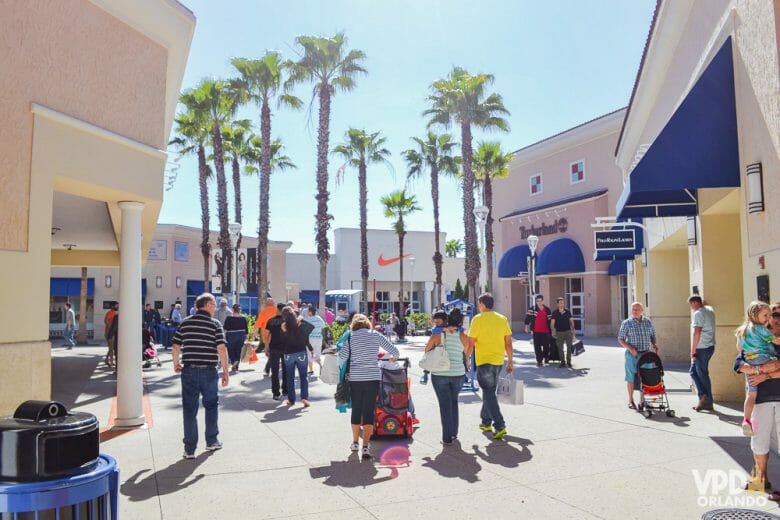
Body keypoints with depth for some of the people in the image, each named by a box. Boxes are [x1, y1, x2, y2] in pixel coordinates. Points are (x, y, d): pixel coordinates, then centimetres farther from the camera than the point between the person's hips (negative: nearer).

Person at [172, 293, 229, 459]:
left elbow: (176, 346, 5)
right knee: (211, 405, 18)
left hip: (189, 371, 2)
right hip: (209, 371, -2)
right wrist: (225, 371, -5)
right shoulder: (215, 324, -5)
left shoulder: (185, 322, 4)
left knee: (189, 409, 6)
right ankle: (212, 441, 26)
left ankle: (189, 449, 9)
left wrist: (176, 363, 22)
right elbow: (221, 348, -12)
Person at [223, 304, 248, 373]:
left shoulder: (229, 318, -12)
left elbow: (225, 327, -9)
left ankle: (234, 361, -15)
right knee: (238, 350, 10)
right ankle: (236, 366, 14)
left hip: (231, 336, -4)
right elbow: (246, 328, 4)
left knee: (230, 349, 10)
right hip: (241, 335, 4)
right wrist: (245, 336, 13)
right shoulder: (243, 317, 0)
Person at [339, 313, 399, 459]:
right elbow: (394, 350, 3)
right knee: (369, 411, 3)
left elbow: (342, 357, -5)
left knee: (356, 410, 16)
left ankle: (355, 442, 29)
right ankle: (366, 446, -4)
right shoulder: (375, 335, 1)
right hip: (372, 378, -1)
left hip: (355, 378, 1)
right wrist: (393, 358, 25)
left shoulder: (350, 337, 0)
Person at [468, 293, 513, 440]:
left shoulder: (478, 319, -10)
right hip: (499, 361, 6)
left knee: (489, 393, -3)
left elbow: (471, 343, -10)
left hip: (484, 361, -6)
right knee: (489, 391, 20)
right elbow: (508, 343, 7)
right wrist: (510, 361, 14)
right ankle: (486, 422, 30)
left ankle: (500, 426, -12)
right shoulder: (502, 319, 5)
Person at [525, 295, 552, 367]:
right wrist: (526, 326, -18)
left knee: (546, 345, 1)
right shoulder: (533, 309, -1)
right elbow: (528, 317, -8)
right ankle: (539, 360, 11)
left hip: (545, 331, 2)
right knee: (537, 346, 1)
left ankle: (546, 358, 24)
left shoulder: (547, 309, 7)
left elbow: (549, 320, 14)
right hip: (536, 331, -1)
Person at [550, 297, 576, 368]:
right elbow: (552, 323, -6)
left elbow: (571, 321, 10)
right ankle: (562, 362, 12)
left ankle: (569, 362, 7)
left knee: (569, 347, -4)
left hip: (568, 331, 1)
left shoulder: (567, 311, 5)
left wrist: (573, 329, 3)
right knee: (560, 348, 2)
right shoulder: (554, 313, -1)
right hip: (559, 332, -1)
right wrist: (553, 331, -18)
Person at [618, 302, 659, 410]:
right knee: (631, 377, 1)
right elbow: (620, 339, -4)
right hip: (632, 354, -3)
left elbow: (653, 335, 19)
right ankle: (631, 400, 12)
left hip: (646, 353, 3)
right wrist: (630, 348, -17)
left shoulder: (648, 322, 9)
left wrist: (654, 344, -1)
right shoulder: (627, 323, -3)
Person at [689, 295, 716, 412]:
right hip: (710, 346, 9)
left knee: (702, 375, -1)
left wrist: (693, 350, -18)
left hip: (702, 348, -9)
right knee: (694, 372, 12)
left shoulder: (699, 313, -14)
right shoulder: (709, 310, 12)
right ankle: (705, 399, 12)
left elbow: (697, 333, -21)